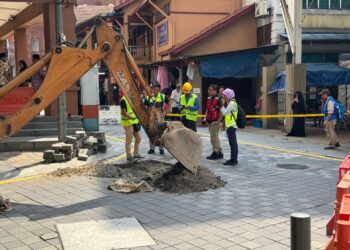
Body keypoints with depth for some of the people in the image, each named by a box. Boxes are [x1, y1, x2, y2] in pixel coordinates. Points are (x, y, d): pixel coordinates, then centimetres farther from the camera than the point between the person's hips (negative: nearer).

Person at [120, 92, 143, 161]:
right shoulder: (123, 100, -13)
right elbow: (124, 112, -19)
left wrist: (137, 120, 14)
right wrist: (131, 117, -32)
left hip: (134, 122, 9)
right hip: (127, 123, -9)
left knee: (138, 139, 13)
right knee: (129, 140, -3)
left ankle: (136, 154, 23)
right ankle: (129, 156, 5)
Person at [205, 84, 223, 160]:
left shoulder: (218, 99, -14)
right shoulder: (209, 99, 12)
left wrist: (218, 121, -18)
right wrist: (206, 117, 12)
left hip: (215, 122, -9)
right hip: (210, 121, 9)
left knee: (213, 137, -4)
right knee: (215, 137, 16)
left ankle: (216, 153, 6)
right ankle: (219, 152, 25)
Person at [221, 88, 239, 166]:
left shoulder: (231, 103, -14)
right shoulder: (230, 103, 17)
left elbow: (224, 112, -14)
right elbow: (226, 113, 15)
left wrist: (223, 104, -7)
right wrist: (224, 104, 9)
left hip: (231, 125, -11)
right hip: (230, 125, 11)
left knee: (232, 143, -9)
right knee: (233, 143, 13)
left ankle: (233, 160, -8)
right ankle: (233, 159, 20)